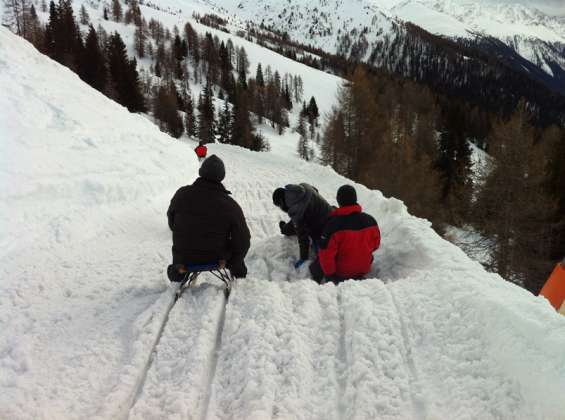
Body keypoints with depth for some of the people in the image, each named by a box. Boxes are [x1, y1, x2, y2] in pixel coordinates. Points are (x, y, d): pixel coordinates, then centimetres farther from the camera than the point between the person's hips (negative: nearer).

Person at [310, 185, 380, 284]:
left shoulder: (333, 224, -24)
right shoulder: (370, 221, -10)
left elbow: (326, 252, -21)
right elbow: (376, 244, 6)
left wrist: (329, 273, -7)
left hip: (340, 272, -4)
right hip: (363, 270, 4)